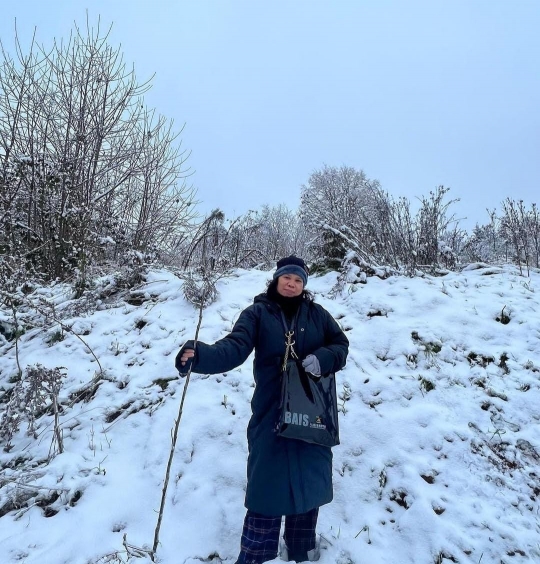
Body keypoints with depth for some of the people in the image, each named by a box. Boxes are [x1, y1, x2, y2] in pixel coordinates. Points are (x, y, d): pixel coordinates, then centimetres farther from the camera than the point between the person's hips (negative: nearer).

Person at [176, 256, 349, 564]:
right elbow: (234, 348, -18)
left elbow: (341, 345, 6)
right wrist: (200, 356, -37)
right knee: (268, 481, 2)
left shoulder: (317, 313, 2)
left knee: (309, 478, 14)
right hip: (271, 413, -2)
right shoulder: (257, 313, -5)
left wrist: (322, 359, -16)